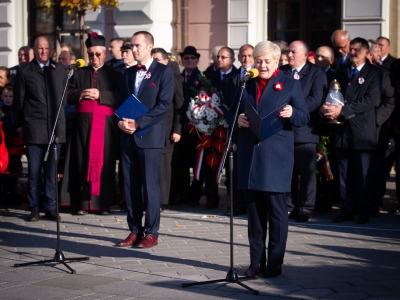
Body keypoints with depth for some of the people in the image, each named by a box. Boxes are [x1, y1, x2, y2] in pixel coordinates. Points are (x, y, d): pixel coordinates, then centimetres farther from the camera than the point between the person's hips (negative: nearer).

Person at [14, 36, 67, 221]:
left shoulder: (60, 70, 10)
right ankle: (34, 208, 9)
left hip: (55, 128, 2)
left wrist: (59, 116, 8)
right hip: (34, 129, -2)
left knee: (52, 170, 4)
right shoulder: (24, 71, 3)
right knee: (34, 170, 1)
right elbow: (18, 100, 6)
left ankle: (50, 208, 11)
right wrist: (26, 119, 7)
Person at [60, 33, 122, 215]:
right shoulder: (79, 73, 16)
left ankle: (104, 202, 1)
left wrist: (100, 95, -14)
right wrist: (81, 94, -9)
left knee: (104, 160, -3)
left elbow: (120, 97, -4)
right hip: (83, 122, 2)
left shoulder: (113, 74, 8)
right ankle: (83, 202, 1)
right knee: (83, 160, -1)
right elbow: (68, 94, 10)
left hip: (105, 123, -2)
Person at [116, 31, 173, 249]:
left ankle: (151, 233, 3)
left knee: (150, 186, -3)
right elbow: (121, 102, 18)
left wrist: (138, 122, -16)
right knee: (130, 186, 6)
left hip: (150, 136, -6)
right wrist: (121, 121, -4)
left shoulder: (164, 72, -1)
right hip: (128, 136, 6)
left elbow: (164, 104, -10)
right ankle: (135, 231, 12)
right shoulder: (128, 73, 18)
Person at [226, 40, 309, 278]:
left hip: (276, 157, -4)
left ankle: (275, 263, 5)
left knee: (277, 210, -2)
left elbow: (304, 117, 0)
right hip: (250, 157, 4)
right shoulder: (246, 85, 16)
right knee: (254, 210, 8)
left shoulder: (290, 85, 5)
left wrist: (291, 113, -22)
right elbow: (230, 115, 16)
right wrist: (237, 120, -7)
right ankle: (256, 261, 15)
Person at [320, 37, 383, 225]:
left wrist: (343, 110, -19)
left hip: (362, 131, -5)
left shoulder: (374, 73, 1)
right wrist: (326, 108, -11)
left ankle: (364, 212, 6)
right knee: (345, 174, 7)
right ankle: (347, 210, 14)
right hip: (342, 130, 5)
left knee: (363, 175, 0)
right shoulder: (341, 73, 19)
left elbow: (371, 100, -12)